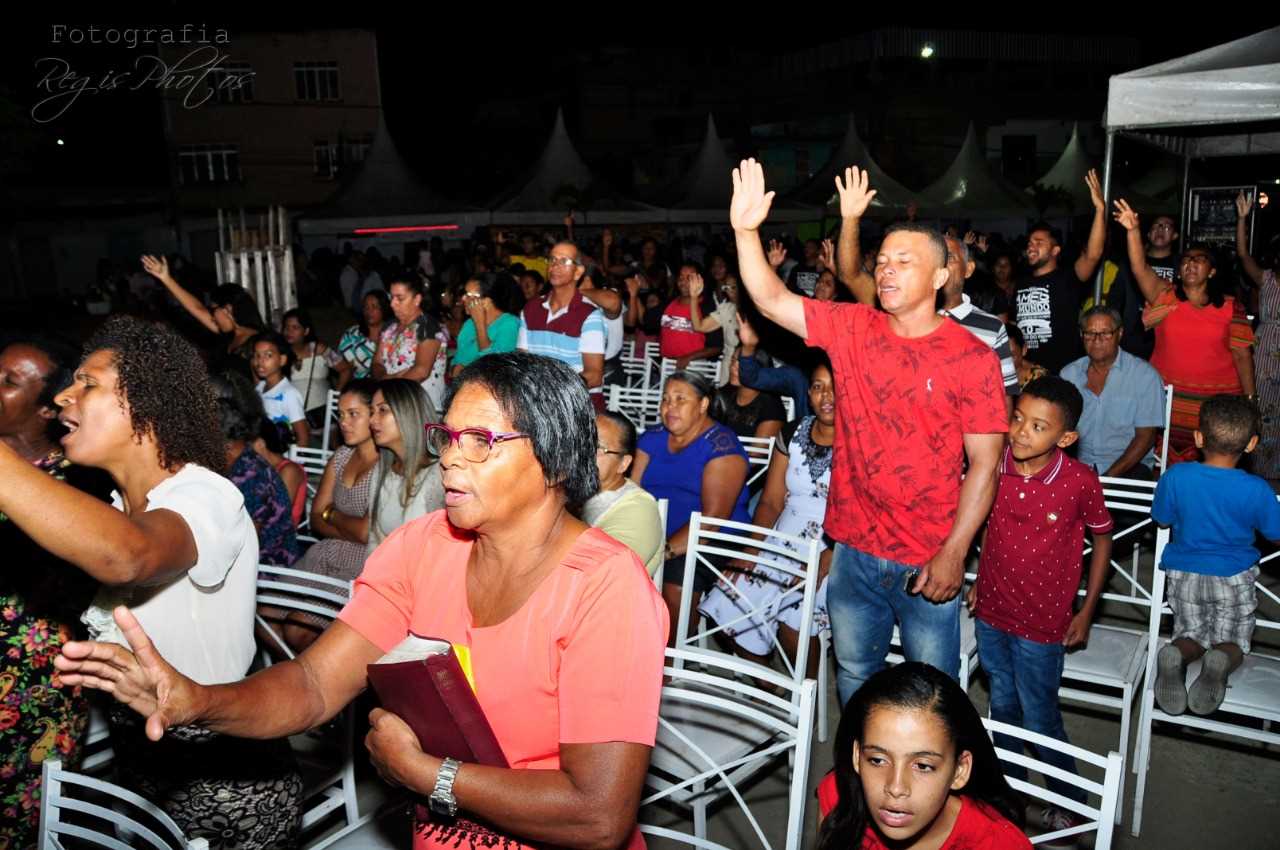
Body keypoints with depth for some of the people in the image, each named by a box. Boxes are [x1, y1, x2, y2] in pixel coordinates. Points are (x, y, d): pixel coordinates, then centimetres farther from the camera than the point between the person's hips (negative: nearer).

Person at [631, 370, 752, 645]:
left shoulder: (721, 446, -7)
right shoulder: (652, 438, 13)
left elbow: (714, 515, -16)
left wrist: (667, 550, -25)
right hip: (655, 535, 5)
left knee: (674, 589, -31)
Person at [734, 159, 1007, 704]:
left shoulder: (973, 358, -10)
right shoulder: (852, 329, 0)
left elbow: (984, 465, -10)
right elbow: (771, 301, -7)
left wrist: (953, 555, -15)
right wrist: (746, 230, -20)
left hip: (929, 562, -3)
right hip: (854, 552, 4)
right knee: (854, 680, 20)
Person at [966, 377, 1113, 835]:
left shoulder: (1081, 482, -20)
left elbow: (1102, 539, -3)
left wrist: (1086, 612, -1)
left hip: (1042, 621, -4)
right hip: (991, 610, 4)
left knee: (1039, 718, 8)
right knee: (1003, 706, 22)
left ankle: (1069, 800, 36)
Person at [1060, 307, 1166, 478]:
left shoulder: (1145, 375, 0)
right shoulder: (1068, 374, 10)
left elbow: (1145, 436, -4)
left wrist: (1110, 476, -15)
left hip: (1129, 465, -2)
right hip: (1078, 463, 2)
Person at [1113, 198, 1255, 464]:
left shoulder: (1230, 307, 2)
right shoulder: (1165, 295, 1)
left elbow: (1242, 355, 3)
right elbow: (1140, 269, -17)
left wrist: (1250, 400, 0)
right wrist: (1133, 231, -32)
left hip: (1216, 401, 0)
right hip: (1167, 398, 0)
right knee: (1166, 464, 4)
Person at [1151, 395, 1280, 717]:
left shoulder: (1176, 477, -16)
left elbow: (1162, 519, -1)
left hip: (1184, 573, 1)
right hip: (1233, 579, -1)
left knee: (1192, 634, 18)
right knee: (1233, 641, 16)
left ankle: (1176, 655, -18)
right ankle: (1221, 662, -21)